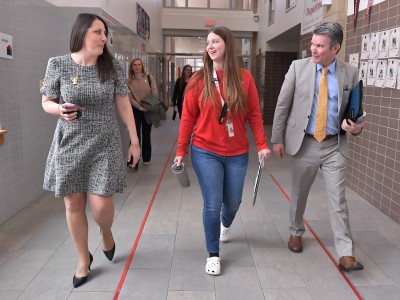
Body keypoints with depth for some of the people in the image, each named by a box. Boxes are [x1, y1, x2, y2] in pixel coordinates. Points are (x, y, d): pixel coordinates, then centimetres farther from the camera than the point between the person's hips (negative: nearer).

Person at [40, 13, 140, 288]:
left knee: (100, 205, -6)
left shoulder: (113, 67, -2)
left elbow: (124, 105, 3)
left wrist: (135, 141, 2)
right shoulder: (58, 65, -4)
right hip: (69, 145, 1)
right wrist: (60, 109, -18)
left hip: (105, 145, 0)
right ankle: (84, 260, 31)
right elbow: (46, 102, 6)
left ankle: (107, 234, 33)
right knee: (74, 205, 8)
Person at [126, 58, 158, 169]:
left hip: (148, 110, 1)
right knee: (136, 135, -6)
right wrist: (140, 107, -18)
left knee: (146, 135, 10)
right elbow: (130, 98, -8)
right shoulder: (128, 81, -2)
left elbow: (155, 94, -4)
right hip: (135, 110, -1)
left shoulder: (150, 78, 1)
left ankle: (146, 158, 22)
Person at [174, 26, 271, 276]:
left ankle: (225, 225, 52)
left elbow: (254, 114, 1)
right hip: (206, 153, -1)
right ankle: (213, 255, 21)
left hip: (237, 153, 2)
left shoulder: (244, 78, -1)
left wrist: (262, 144, -6)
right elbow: (188, 117, -2)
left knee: (233, 202, 15)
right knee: (212, 204, 1)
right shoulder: (199, 79, -4)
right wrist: (181, 150, -1)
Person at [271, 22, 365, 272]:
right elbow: (282, 105, -1)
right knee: (299, 195, 14)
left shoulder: (350, 73, -1)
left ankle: (346, 254, 9)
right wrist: (277, 139, -2)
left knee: (339, 199, 0)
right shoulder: (298, 67, -3)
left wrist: (356, 126, -14)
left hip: (335, 146, 0)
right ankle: (296, 233, 38)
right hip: (305, 143, 0)